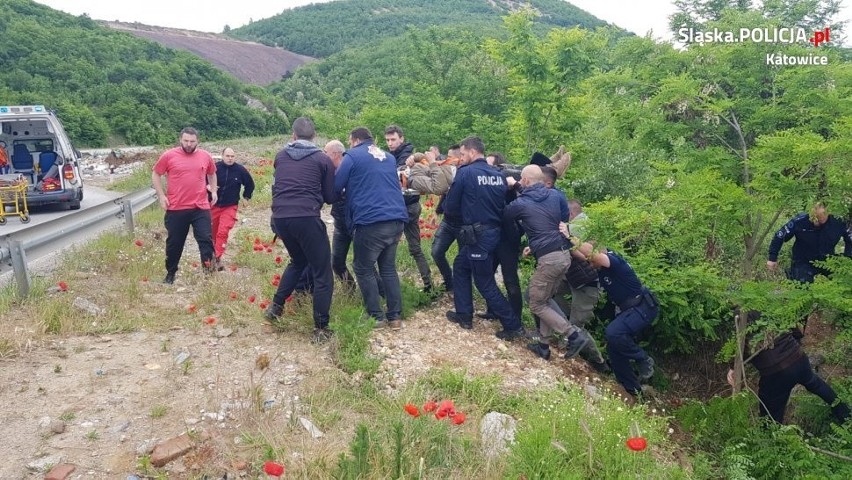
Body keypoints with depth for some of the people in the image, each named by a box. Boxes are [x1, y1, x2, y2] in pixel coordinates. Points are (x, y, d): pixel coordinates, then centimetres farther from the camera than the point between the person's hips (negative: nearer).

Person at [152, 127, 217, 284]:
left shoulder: (205, 156, 4)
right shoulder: (169, 156, -4)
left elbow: (212, 174, 23)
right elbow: (155, 174, 6)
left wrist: (214, 191, 12)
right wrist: (161, 195, -2)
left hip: (200, 208, 1)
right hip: (176, 208, -1)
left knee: (206, 239, -3)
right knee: (174, 243, 10)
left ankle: (209, 272, 4)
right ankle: (170, 273, 26)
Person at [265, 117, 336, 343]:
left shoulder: (280, 157, 14)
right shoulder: (322, 159, 3)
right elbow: (330, 197, 8)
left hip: (280, 217, 5)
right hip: (306, 218, -5)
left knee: (297, 261, 30)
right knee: (322, 273, 5)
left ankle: (276, 305, 28)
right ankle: (320, 328, 4)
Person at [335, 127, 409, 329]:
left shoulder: (353, 156, 2)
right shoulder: (389, 157, 20)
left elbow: (335, 187, 2)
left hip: (371, 222, -6)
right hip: (396, 220, 6)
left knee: (363, 269, 9)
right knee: (388, 268, 16)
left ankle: (376, 316, 9)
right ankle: (395, 316, 15)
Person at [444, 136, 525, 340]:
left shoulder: (465, 172, -11)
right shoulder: (498, 175, 7)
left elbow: (451, 206, -7)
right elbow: (503, 204, 14)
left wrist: (465, 210, 14)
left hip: (477, 236, -7)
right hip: (494, 231, 7)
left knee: (485, 283, 3)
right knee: (460, 266, 22)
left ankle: (513, 326, 5)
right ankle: (464, 315, 26)